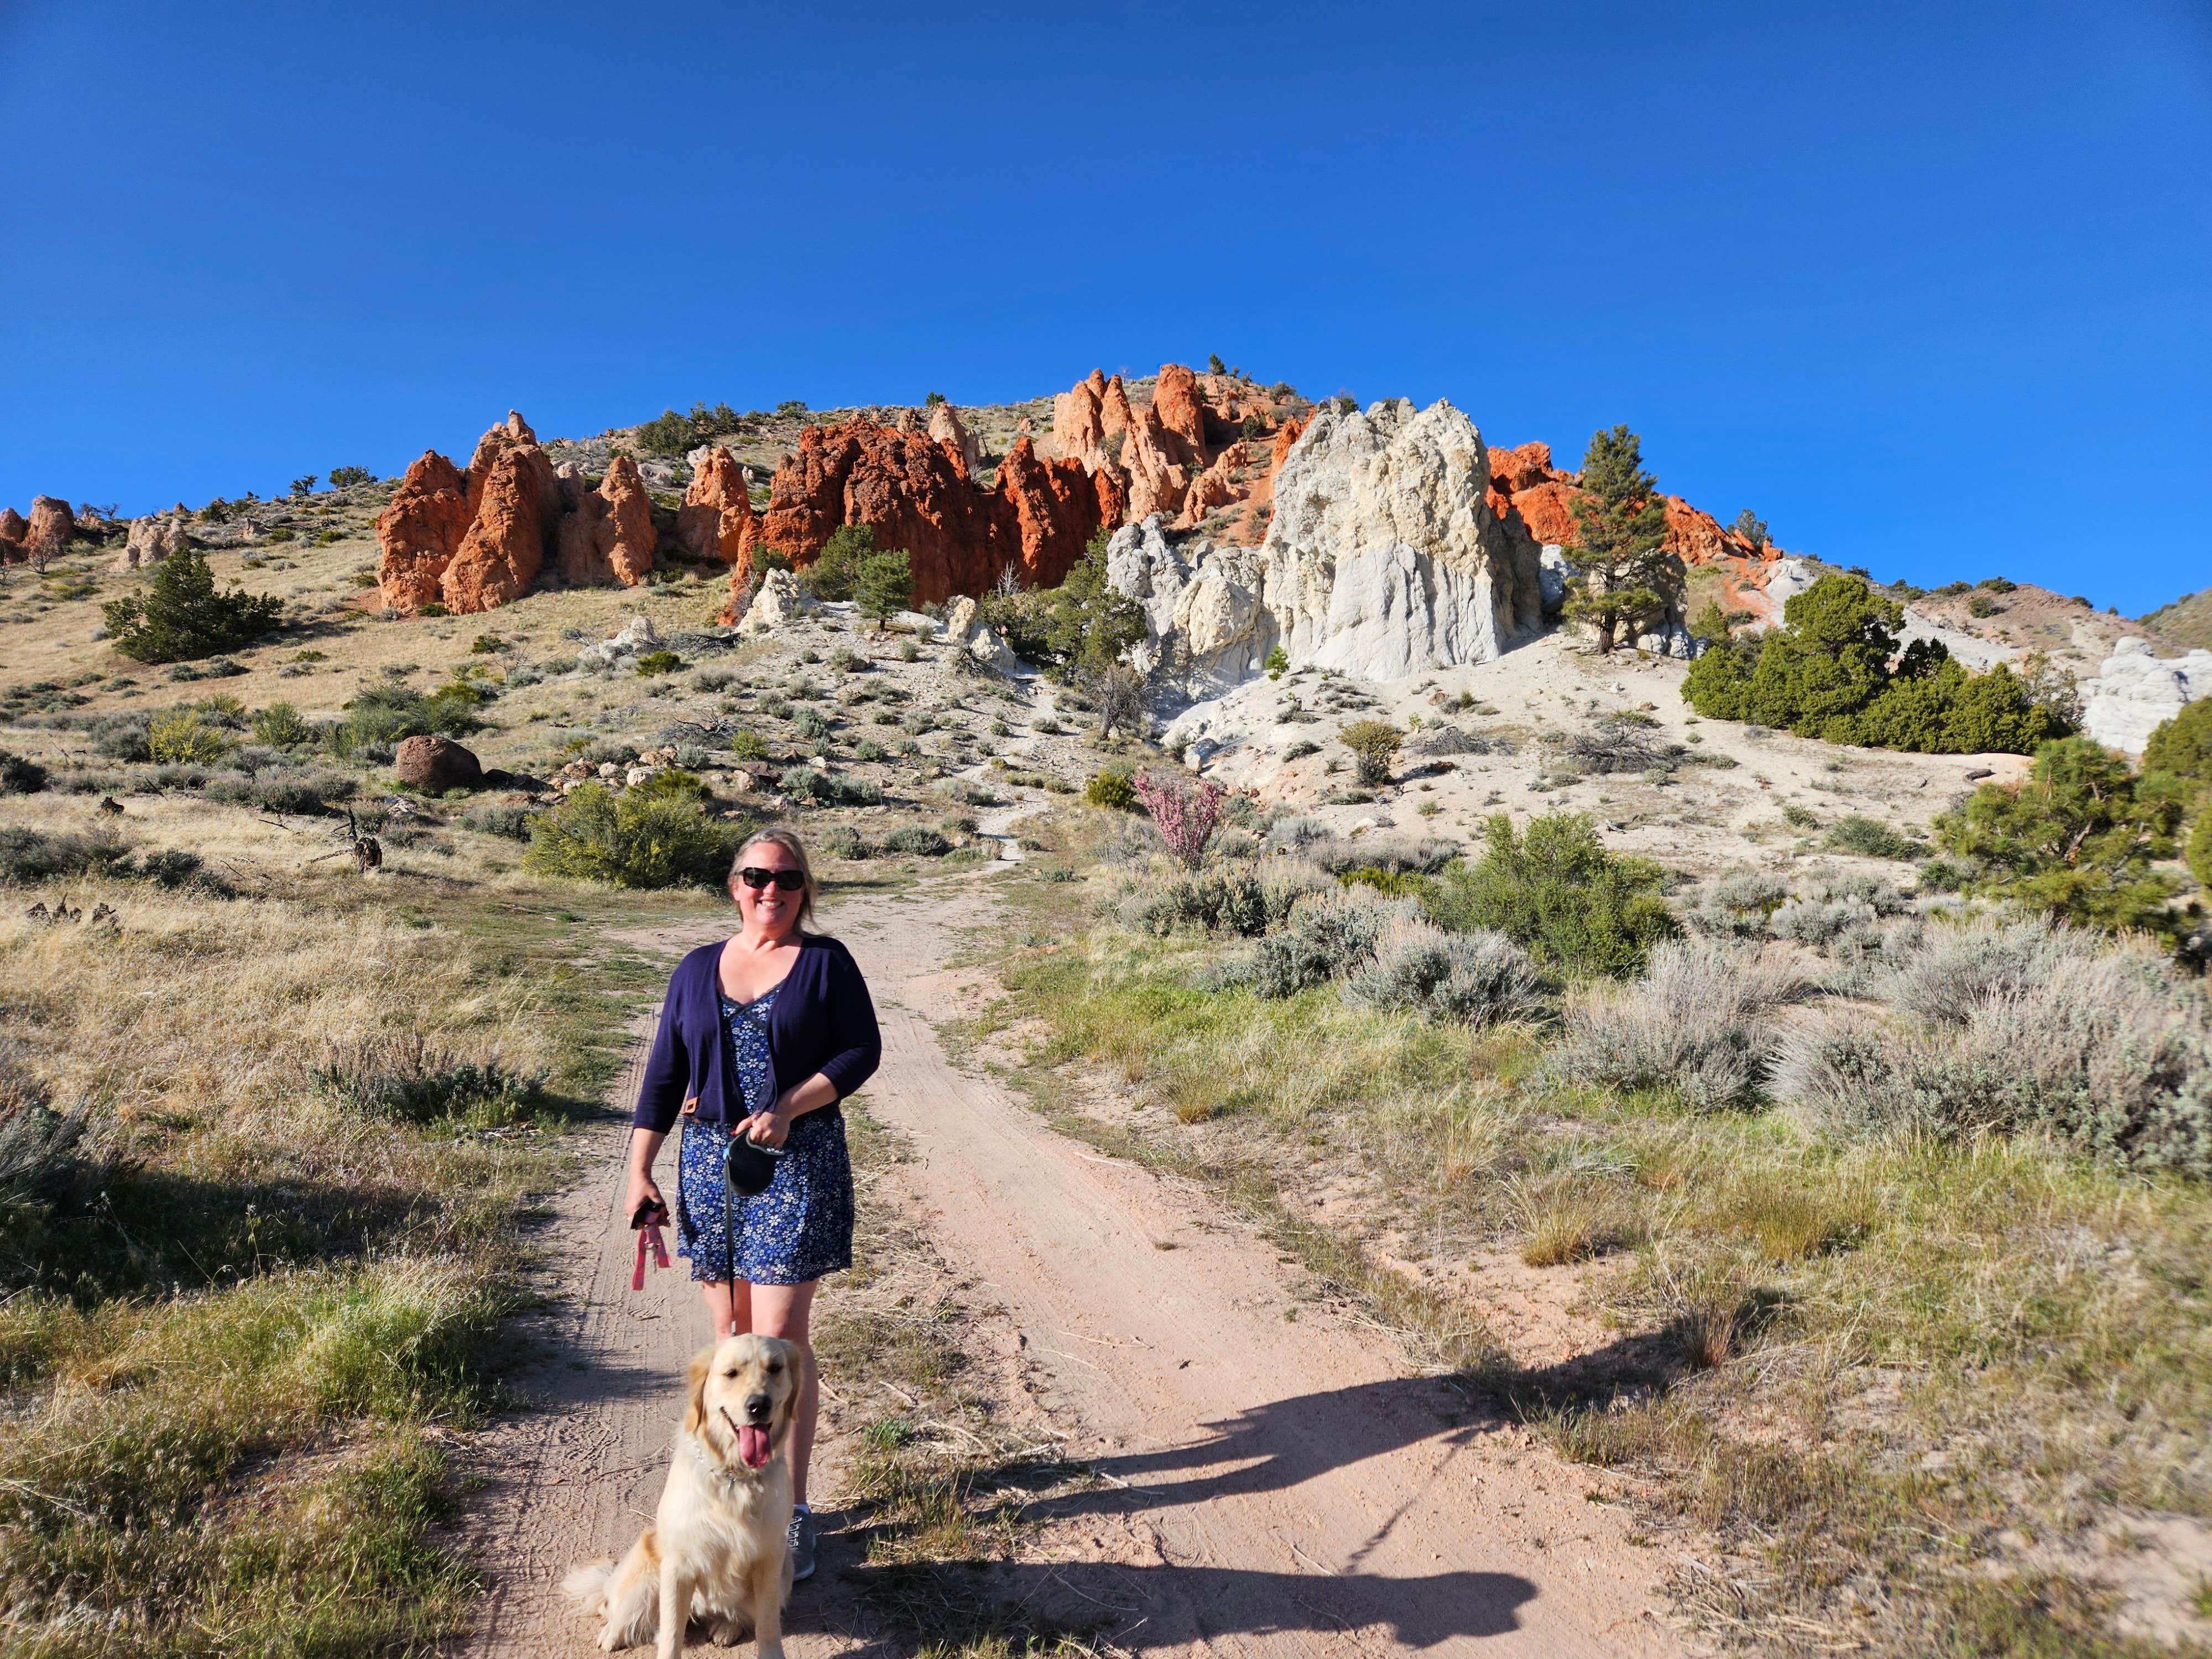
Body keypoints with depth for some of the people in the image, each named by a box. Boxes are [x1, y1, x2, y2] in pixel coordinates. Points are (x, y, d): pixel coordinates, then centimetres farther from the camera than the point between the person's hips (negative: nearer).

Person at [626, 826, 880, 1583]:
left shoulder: (826, 962, 0)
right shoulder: (697, 971, 9)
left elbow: (862, 1051, -5)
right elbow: (663, 1076, 9)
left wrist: (788, 1107, -16)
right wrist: (639, 1170, 4)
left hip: (797, 1164, -4)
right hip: (709, 1164, 4)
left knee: (779, 1335, -6)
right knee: (729, 1334, 11)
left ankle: (793, 1509, 6)